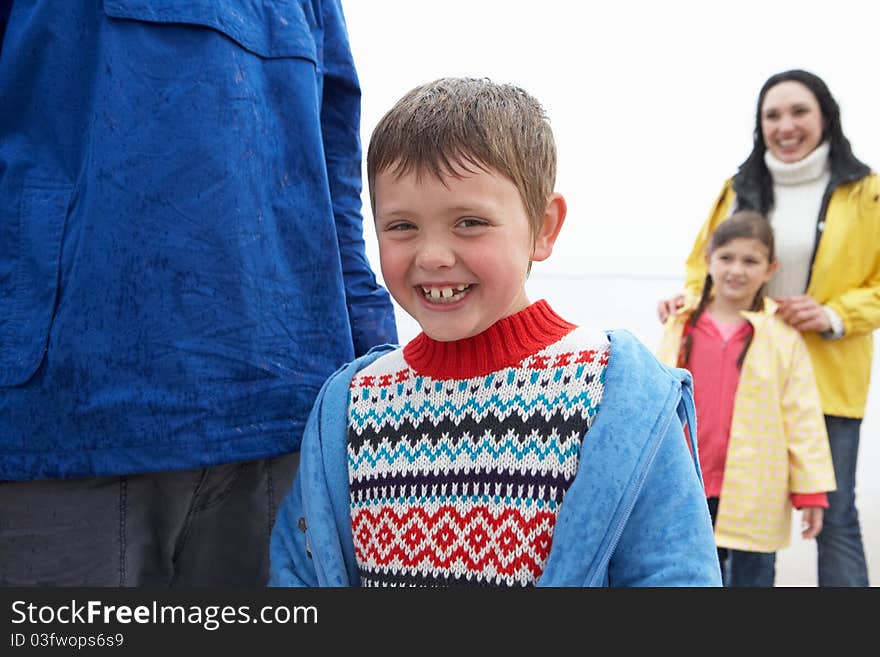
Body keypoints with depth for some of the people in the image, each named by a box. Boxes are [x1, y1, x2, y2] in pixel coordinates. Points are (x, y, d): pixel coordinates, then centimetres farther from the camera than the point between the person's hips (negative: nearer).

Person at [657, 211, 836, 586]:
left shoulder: (781, 336, -6)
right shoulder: (681, 327, 3)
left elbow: (802, 416, -4)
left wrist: (810, 491, -4)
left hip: (754, 495, -3)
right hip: (688, 490, 3)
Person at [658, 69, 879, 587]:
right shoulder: (740, 189, 7)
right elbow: (705, 264, 15)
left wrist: (835, 315, -14)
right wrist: (692, 300, -5)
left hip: (828, 375, -2)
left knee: (834, 517, 3)